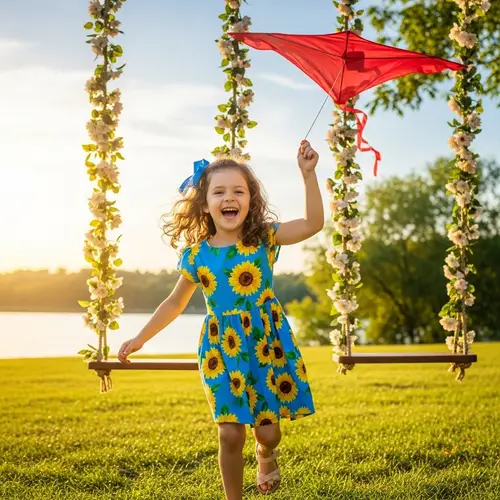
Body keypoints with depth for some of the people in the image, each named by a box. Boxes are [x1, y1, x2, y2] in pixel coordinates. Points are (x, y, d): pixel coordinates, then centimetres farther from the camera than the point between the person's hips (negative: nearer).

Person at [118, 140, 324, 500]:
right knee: (231, 433, -4)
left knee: (267, 431, 4)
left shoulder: (264, 238, -6)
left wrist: (308, 174, -25)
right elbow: (176, 302, 12)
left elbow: (314, 224, -18)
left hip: (267, 344, 0)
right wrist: (140, 339, 12)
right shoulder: (196, 254, -2)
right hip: (222, 351, 1)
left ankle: (266, 455, 42)